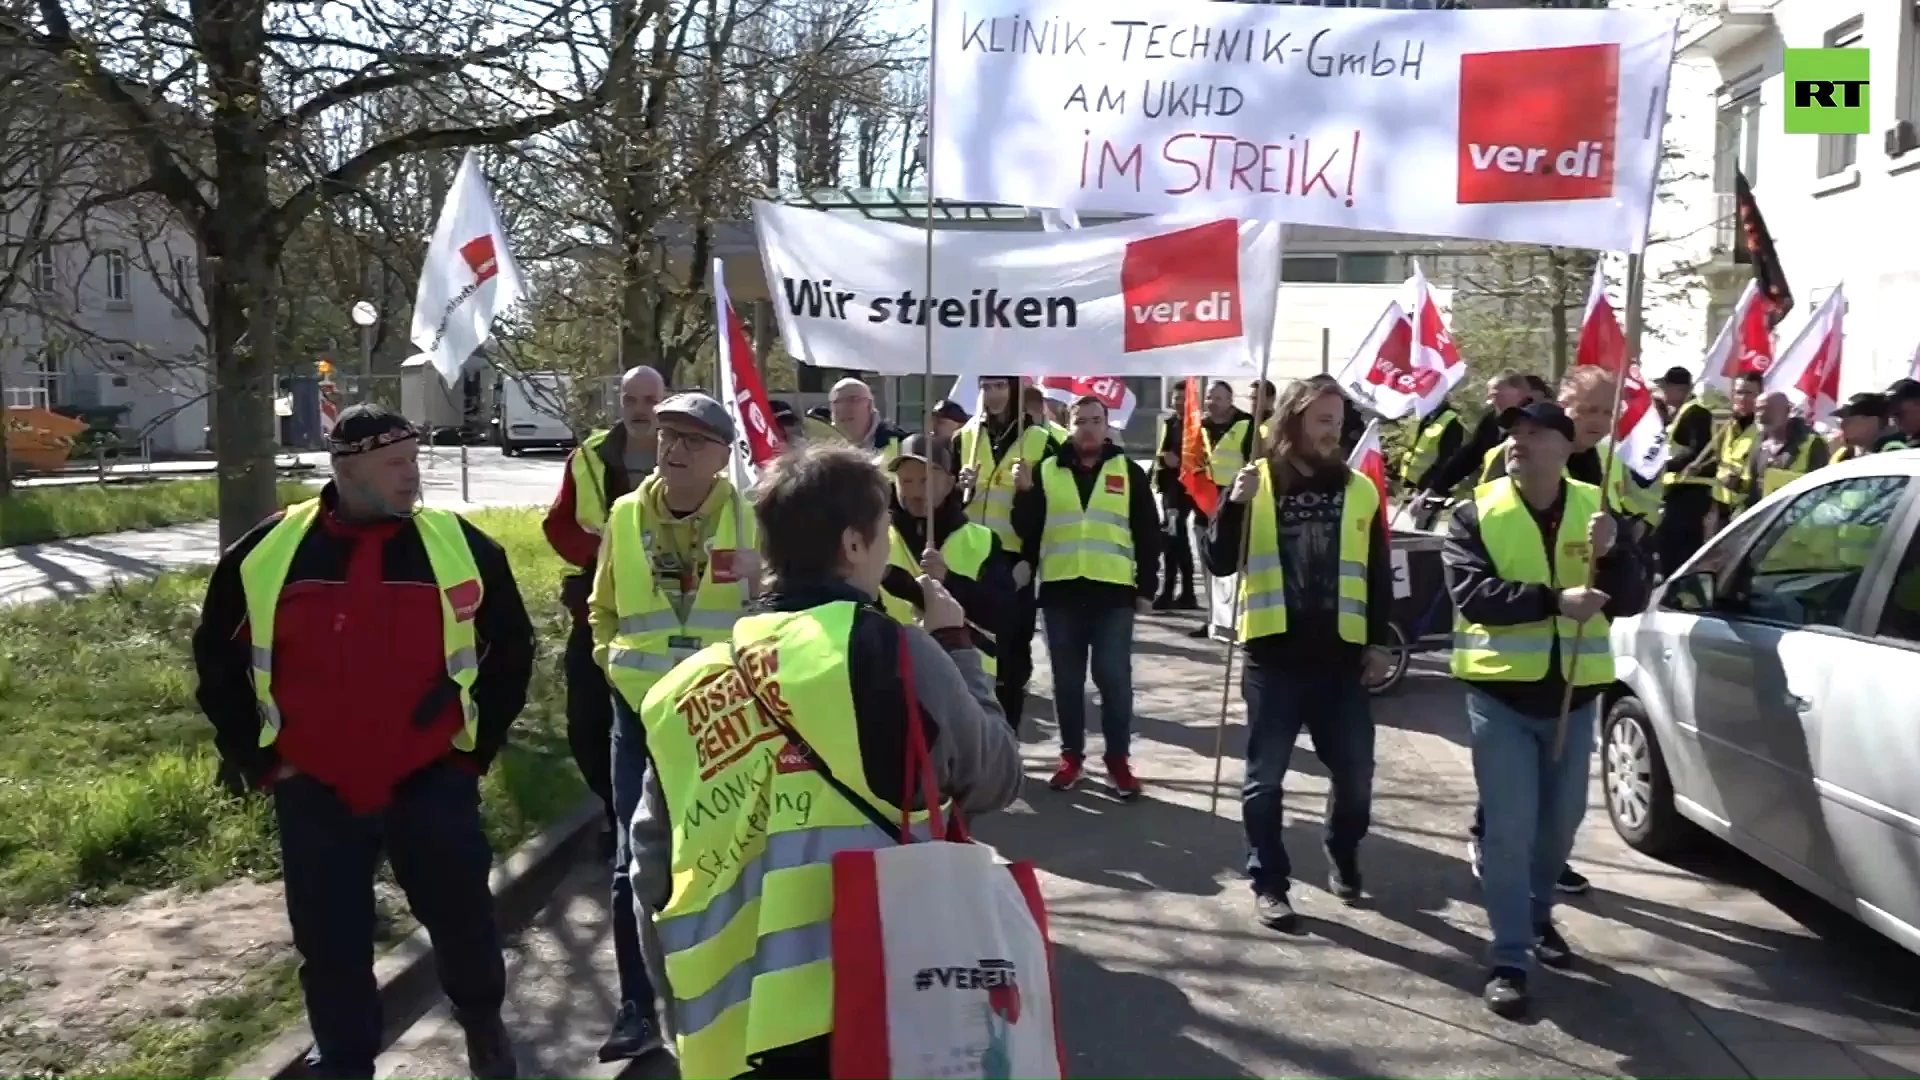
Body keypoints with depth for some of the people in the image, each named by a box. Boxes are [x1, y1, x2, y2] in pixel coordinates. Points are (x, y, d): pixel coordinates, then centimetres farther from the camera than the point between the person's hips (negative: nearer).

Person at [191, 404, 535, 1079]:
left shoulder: (462, 547, -6)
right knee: (330, 944, 9)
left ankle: (483, 1022, 38)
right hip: (314, 790, 1)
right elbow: (217, 656, 9)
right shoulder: (267, 553, -4)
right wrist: (253, 756, 5)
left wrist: (481, 743, 4)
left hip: (431, 780, 0)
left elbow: (511, 648, 7)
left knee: (462, 915, 9)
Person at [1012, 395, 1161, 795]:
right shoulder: (1046, 470, 8)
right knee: (1067, 680, 8)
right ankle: (1071, 755, 20)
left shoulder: (1128, 471, 6)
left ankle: (1118, 758, 11)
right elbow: (1027, 531, 3)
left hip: (1114, 591, -1)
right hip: (1061, 590, 1)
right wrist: (1025, 493, -13)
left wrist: (1145, 586, 1)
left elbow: (1148, 534, 6)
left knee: (1114, 678, -1)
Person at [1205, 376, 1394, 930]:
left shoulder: (1360, 491, 6)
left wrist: (1378, 642, 5)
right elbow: (1220, 564, -6)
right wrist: (1235, 504, -20)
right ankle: (1269, 882, 18)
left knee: (1355, 772, 10)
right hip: (1274, 654, -2)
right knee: (1265, 776, 5)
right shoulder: (1258, 483, -1)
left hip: (1342, 656, 2)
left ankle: (1343, 859, 35)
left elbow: (1378, 575, 11)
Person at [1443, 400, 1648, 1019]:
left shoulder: (1593, 508, 2)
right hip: (1501, 692, -3)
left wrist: (1611, 552, -23)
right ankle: (1509, 960, 4)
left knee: (1561, 821, 18)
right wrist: (1554, 599, -30)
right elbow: (1472, 593, -20)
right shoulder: (1476, 514, -6)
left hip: (1573, 691, 4)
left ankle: (1538, 916, 41)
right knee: (1510, 828, -5)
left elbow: (1631, 601, -3)